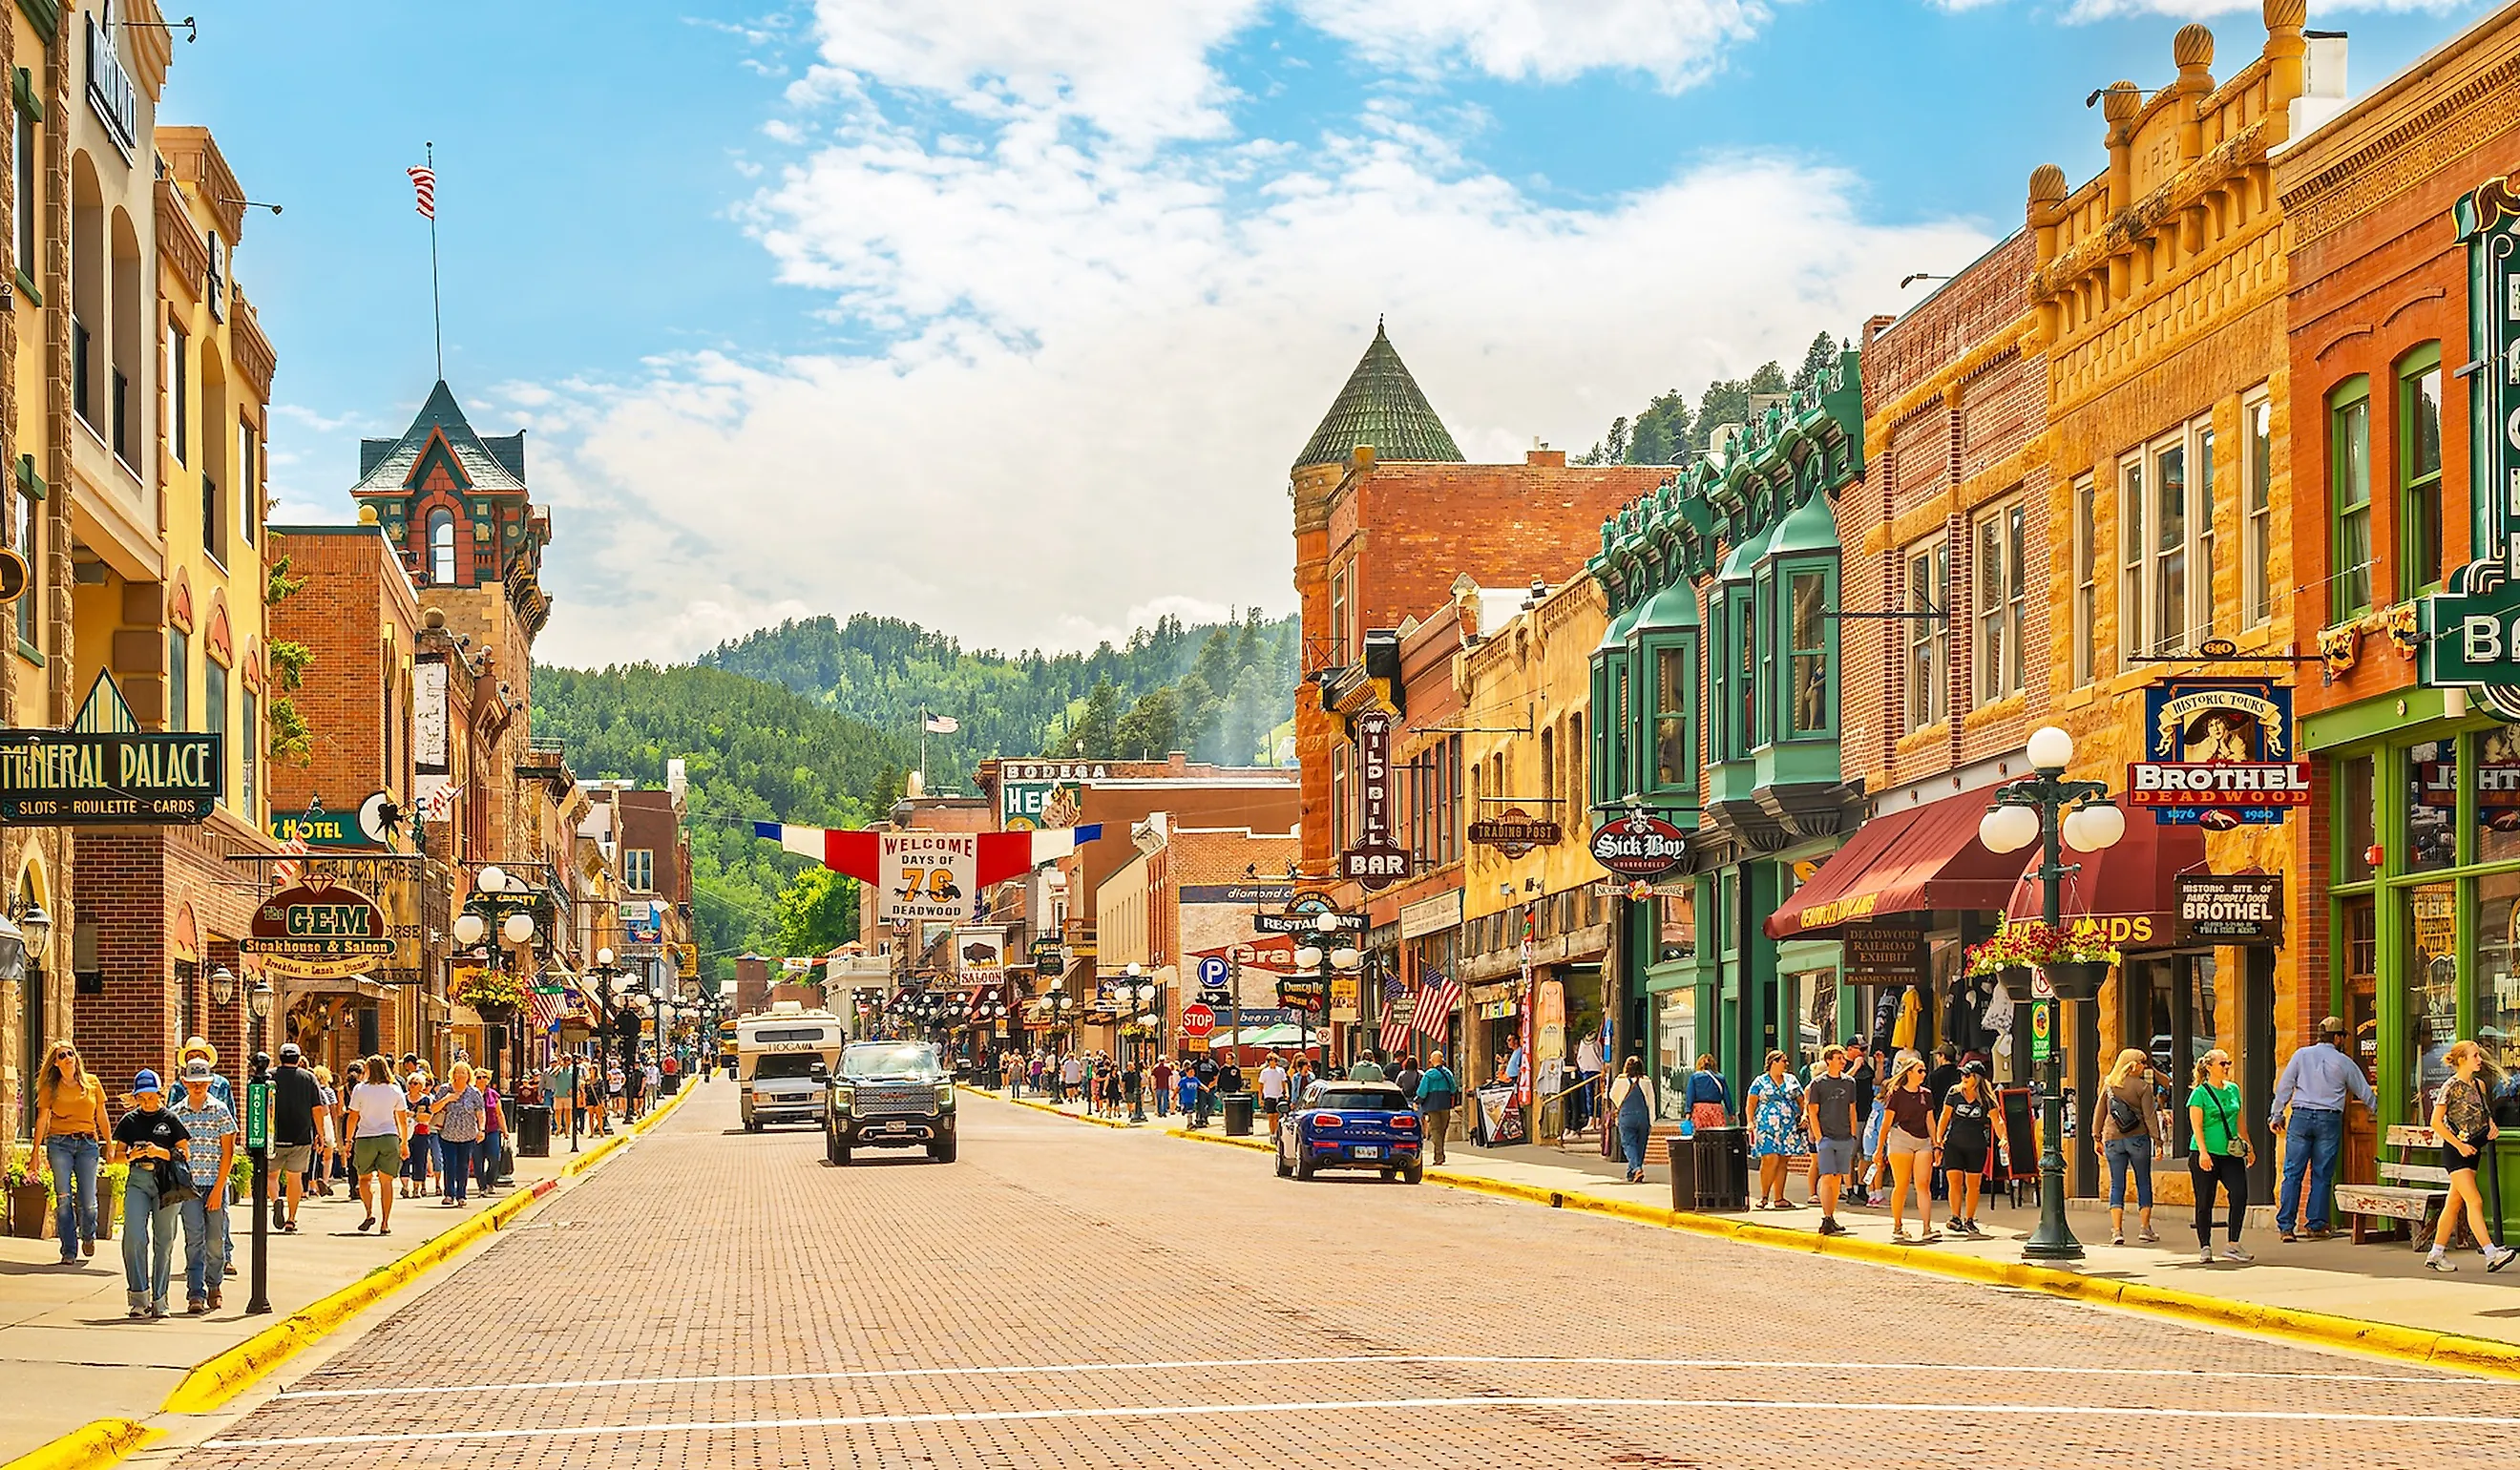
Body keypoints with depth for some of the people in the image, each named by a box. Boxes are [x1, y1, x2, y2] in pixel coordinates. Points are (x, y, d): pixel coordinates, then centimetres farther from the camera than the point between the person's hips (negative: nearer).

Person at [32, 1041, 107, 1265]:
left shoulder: (92, 1083, 8)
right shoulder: (50, 1088, 5)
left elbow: (101, 1117, 13)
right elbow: (42, 1119, 4)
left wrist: (109, 1145, 13)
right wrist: (36, 1150, -1)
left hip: (87, 1143, 1)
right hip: (59, 1143, -1)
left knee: (88, 1200, -3)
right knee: (63, 1199, -5)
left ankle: (88, 1236, 28)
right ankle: (69, 1252, 2)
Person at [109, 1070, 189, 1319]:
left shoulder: (170, 1119, 5)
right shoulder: (130, 1120, 10)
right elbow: (117, 1155, 12)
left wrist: (160, 1152, -15)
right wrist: (130, 1156, -10)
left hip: (167, 1183, -1)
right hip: (138, 1180, 1)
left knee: (164, 1241, 0)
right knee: (134, 1238, -12)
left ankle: (159, 1300, 8)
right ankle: (139, 1297, -6)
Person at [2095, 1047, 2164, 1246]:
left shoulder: (2109, 1084, 5)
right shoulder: (2142, 1086, -6)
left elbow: (2099, 1112, 8)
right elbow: (2150, 1116, -7)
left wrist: (2097, 1137, 16)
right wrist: (2157, 1141, -4)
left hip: (2112, 1139, 3)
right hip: (2138, 1138, -3)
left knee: (2117, 1185, 4)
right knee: (2144, 1182, 9)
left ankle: (2117, 1230, -5)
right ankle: (2144, 1228, 10)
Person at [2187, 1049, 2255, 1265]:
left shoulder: (2233, 1089, 12)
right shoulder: (2200, 1093, -6)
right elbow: (2196, 1125, -11)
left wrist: (2248, 1146, 22)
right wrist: (2203, 1152, -21)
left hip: (2231, 1154, 5)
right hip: (2206, 1156, -5)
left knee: (2240, 1195, -10)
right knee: (2205, 1202, 2)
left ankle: (2232, 1245, -3)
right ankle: (2205, 1248, 10)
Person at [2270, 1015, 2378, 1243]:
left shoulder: (2302, 1055, 5)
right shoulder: (2344, 1062, 4)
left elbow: (2284, 1086, 4)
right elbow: (2364, 1093, 14)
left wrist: (2277, 1115, 11)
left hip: (2301, 1117, 1)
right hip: (2329, 1121, -1)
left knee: (2292, 1173, 0)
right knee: (2321, 1175, 5)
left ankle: (2285, 1226, -4)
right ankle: (2315, 1225, 5)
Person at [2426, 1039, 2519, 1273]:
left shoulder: (2479, 1085, 10)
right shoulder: (2451, 1087, -12)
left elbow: (2484, 1114, 24)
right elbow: (2436, 1122, -13)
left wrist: (2492, 1125, 2)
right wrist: (2459, 1144, -16)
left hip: (2473, 1150, 8)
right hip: (2455, 1151, -8)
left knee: (2454, 1204, 10)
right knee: (2474, 1202, -14)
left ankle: (2437, 1254, 17)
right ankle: (2491, 1254, -19)